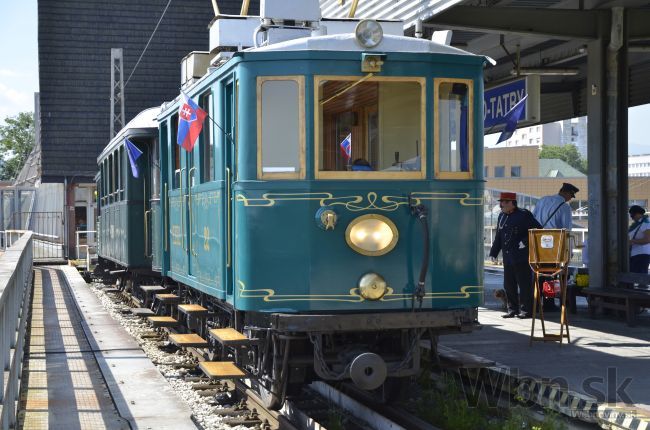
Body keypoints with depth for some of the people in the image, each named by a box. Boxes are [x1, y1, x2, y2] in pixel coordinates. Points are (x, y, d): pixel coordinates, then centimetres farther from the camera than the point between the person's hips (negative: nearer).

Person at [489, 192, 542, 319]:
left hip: (522, 258, -7)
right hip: (507, 258, 7)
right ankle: (512, 310, 19)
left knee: (524, 284, -1)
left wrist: (525, 241, -16)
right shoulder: (502, 216, 14)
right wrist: (493, 252, 16)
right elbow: (498, 237, 20)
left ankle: (526, 310, 5)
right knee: (508, 285, 10)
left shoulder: (524, 215, -7)